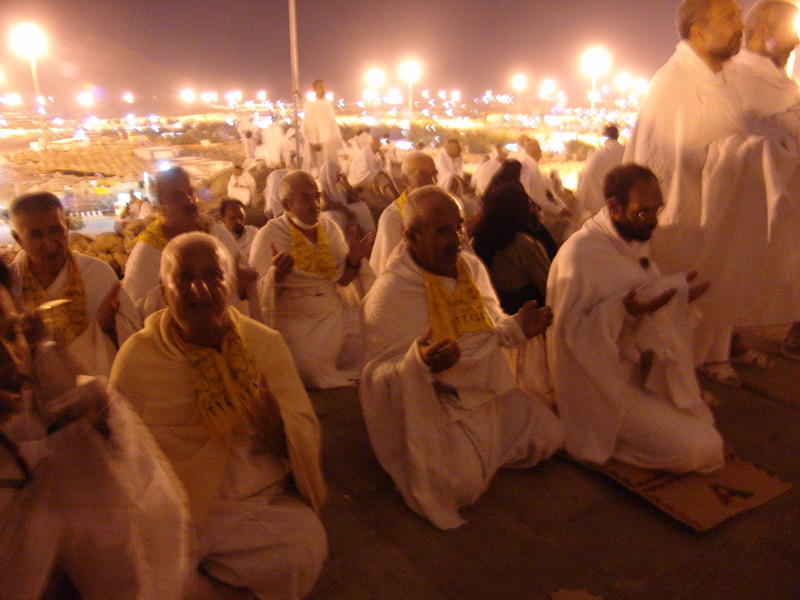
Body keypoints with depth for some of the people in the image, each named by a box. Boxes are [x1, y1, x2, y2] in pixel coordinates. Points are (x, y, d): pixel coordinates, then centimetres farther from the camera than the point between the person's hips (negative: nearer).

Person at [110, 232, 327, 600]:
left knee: (306, 547, -25)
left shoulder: (266, 343, 0)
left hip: (267, 501, 1)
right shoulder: (137, 358, -3)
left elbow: (307, 434, 0)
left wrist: (278, 429, -23)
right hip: (173, 513, 0)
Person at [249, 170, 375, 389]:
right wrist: (277, 273, -30)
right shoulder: (270, 235, -9)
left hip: (334, 313, 5)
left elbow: (342, 280, 11)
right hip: (295, 320, -4)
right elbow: (263, 294, -10)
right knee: (311, 370, -27)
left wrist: (353, 260, -9)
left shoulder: (328, 227, 6)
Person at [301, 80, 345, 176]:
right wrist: (314, 142, -20)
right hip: (319, 142, -7)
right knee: (319, 169, -5)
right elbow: (309, 124, -13)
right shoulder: (310, 104, -7)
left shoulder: (327, 103, 13)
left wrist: (338, 139, 15)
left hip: (330, 140, 7)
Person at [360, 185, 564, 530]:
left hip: (494, 390, 7)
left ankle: (482, 451, 25)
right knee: (462, 484, -24)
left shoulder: (471, 266, 3)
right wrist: (419, 362, -42)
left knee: (549, 437, 5)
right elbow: (377, 376, -21)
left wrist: (516, 327, -5)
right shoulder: (388, 294, -20)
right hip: (436, 404, -7)